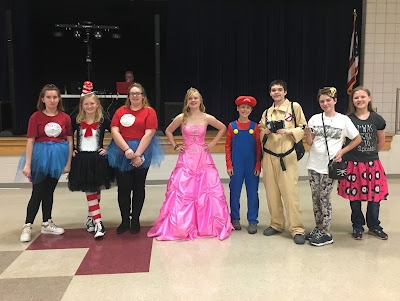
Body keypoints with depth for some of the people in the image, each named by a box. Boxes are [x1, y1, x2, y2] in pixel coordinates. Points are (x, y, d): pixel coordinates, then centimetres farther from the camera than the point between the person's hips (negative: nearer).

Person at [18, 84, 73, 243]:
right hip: (40, 156, -3)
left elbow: (69, 141, 4)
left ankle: (47, 224, 27)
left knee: (49, 191, 14)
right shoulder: (36, 117, -5)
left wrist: (68, 163, 2)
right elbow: (30, 141, -7)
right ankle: (27, 226, 11)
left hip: (58, 156, 3)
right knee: (38, 192, -1)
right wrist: (27, 164, -11)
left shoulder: (65, 118, 1)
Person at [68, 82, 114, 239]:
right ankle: (98, 223, -4)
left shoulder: (103, 121, 0)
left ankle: (91, 217, 25)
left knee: (96, 191, 8)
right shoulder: (77, 122, 4)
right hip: (81, 160, 0)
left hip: (98, 159, 0)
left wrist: (108, 149, -3)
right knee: (90, 191, -4)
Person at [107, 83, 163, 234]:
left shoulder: (149, 112, 2)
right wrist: (127, 149, -15)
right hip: (121, 152, 2)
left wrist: (138, 154, -16)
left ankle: (135, 220, 18)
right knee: (123, 188, 2)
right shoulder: (120, 111, 10)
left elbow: (149, 134, -8)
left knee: (138, 187, 5)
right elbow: (114, 132, -1)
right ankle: (125, 221, 15)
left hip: (142, 152, -2)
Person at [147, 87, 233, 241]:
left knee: (209, 191, -2)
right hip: (186, 159, 0)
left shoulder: (207, 118, 1)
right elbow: (168, 131, 15)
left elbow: (223, 128, 16)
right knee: (181, 192, -5)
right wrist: (175, 146, 7)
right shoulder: (181, 118, 0)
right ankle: (179, 226, 8)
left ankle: (208, 226, 14)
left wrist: (213, 143, 9)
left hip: (203, 159, 1)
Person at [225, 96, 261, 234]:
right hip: (236, 166, 0)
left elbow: (258, 148, 4)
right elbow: (227, 147, 5)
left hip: (252, 166, 0)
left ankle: (253, 221, 13)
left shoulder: (254, 126, 3)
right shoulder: (232, 126, 3)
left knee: (252, 193, 3)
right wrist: (229, 165, -2)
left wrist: (258, 166, -3)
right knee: (235, 192, 7)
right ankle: (235, 219, 24)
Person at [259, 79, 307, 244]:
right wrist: (266, 131, -4)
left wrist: (288, 131, -13)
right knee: (272, 192, 7)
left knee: (290, 192, -8)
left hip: (287, 156, -4)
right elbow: (261, 132, 18)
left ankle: (297, 229, -1)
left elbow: (304, 128, 2)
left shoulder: (294, 107, 3)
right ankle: (276, 224, 21)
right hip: (269, 156, 4)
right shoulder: (266, 113, 15)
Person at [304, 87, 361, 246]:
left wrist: (342, 151, -3)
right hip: (314, 164, 4)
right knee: (315, 197, 9)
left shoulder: (343, 120, -1)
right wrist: (308, 133, -16)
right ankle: (318, 229, 22)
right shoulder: (315, 119, 6)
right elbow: (309, 143, 5)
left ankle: (326, 233, 8)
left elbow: (357, 139, 7)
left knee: (324, 198, -3)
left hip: (330, 165, -4)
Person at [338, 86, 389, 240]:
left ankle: (374, 226, 27)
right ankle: (357, 227, 25)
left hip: (372, 164, 1)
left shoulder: (377, 119, 2)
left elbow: (381, 142, 14)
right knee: (355, 198, 6)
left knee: (374, 197, 6)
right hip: (352, 164, -1)